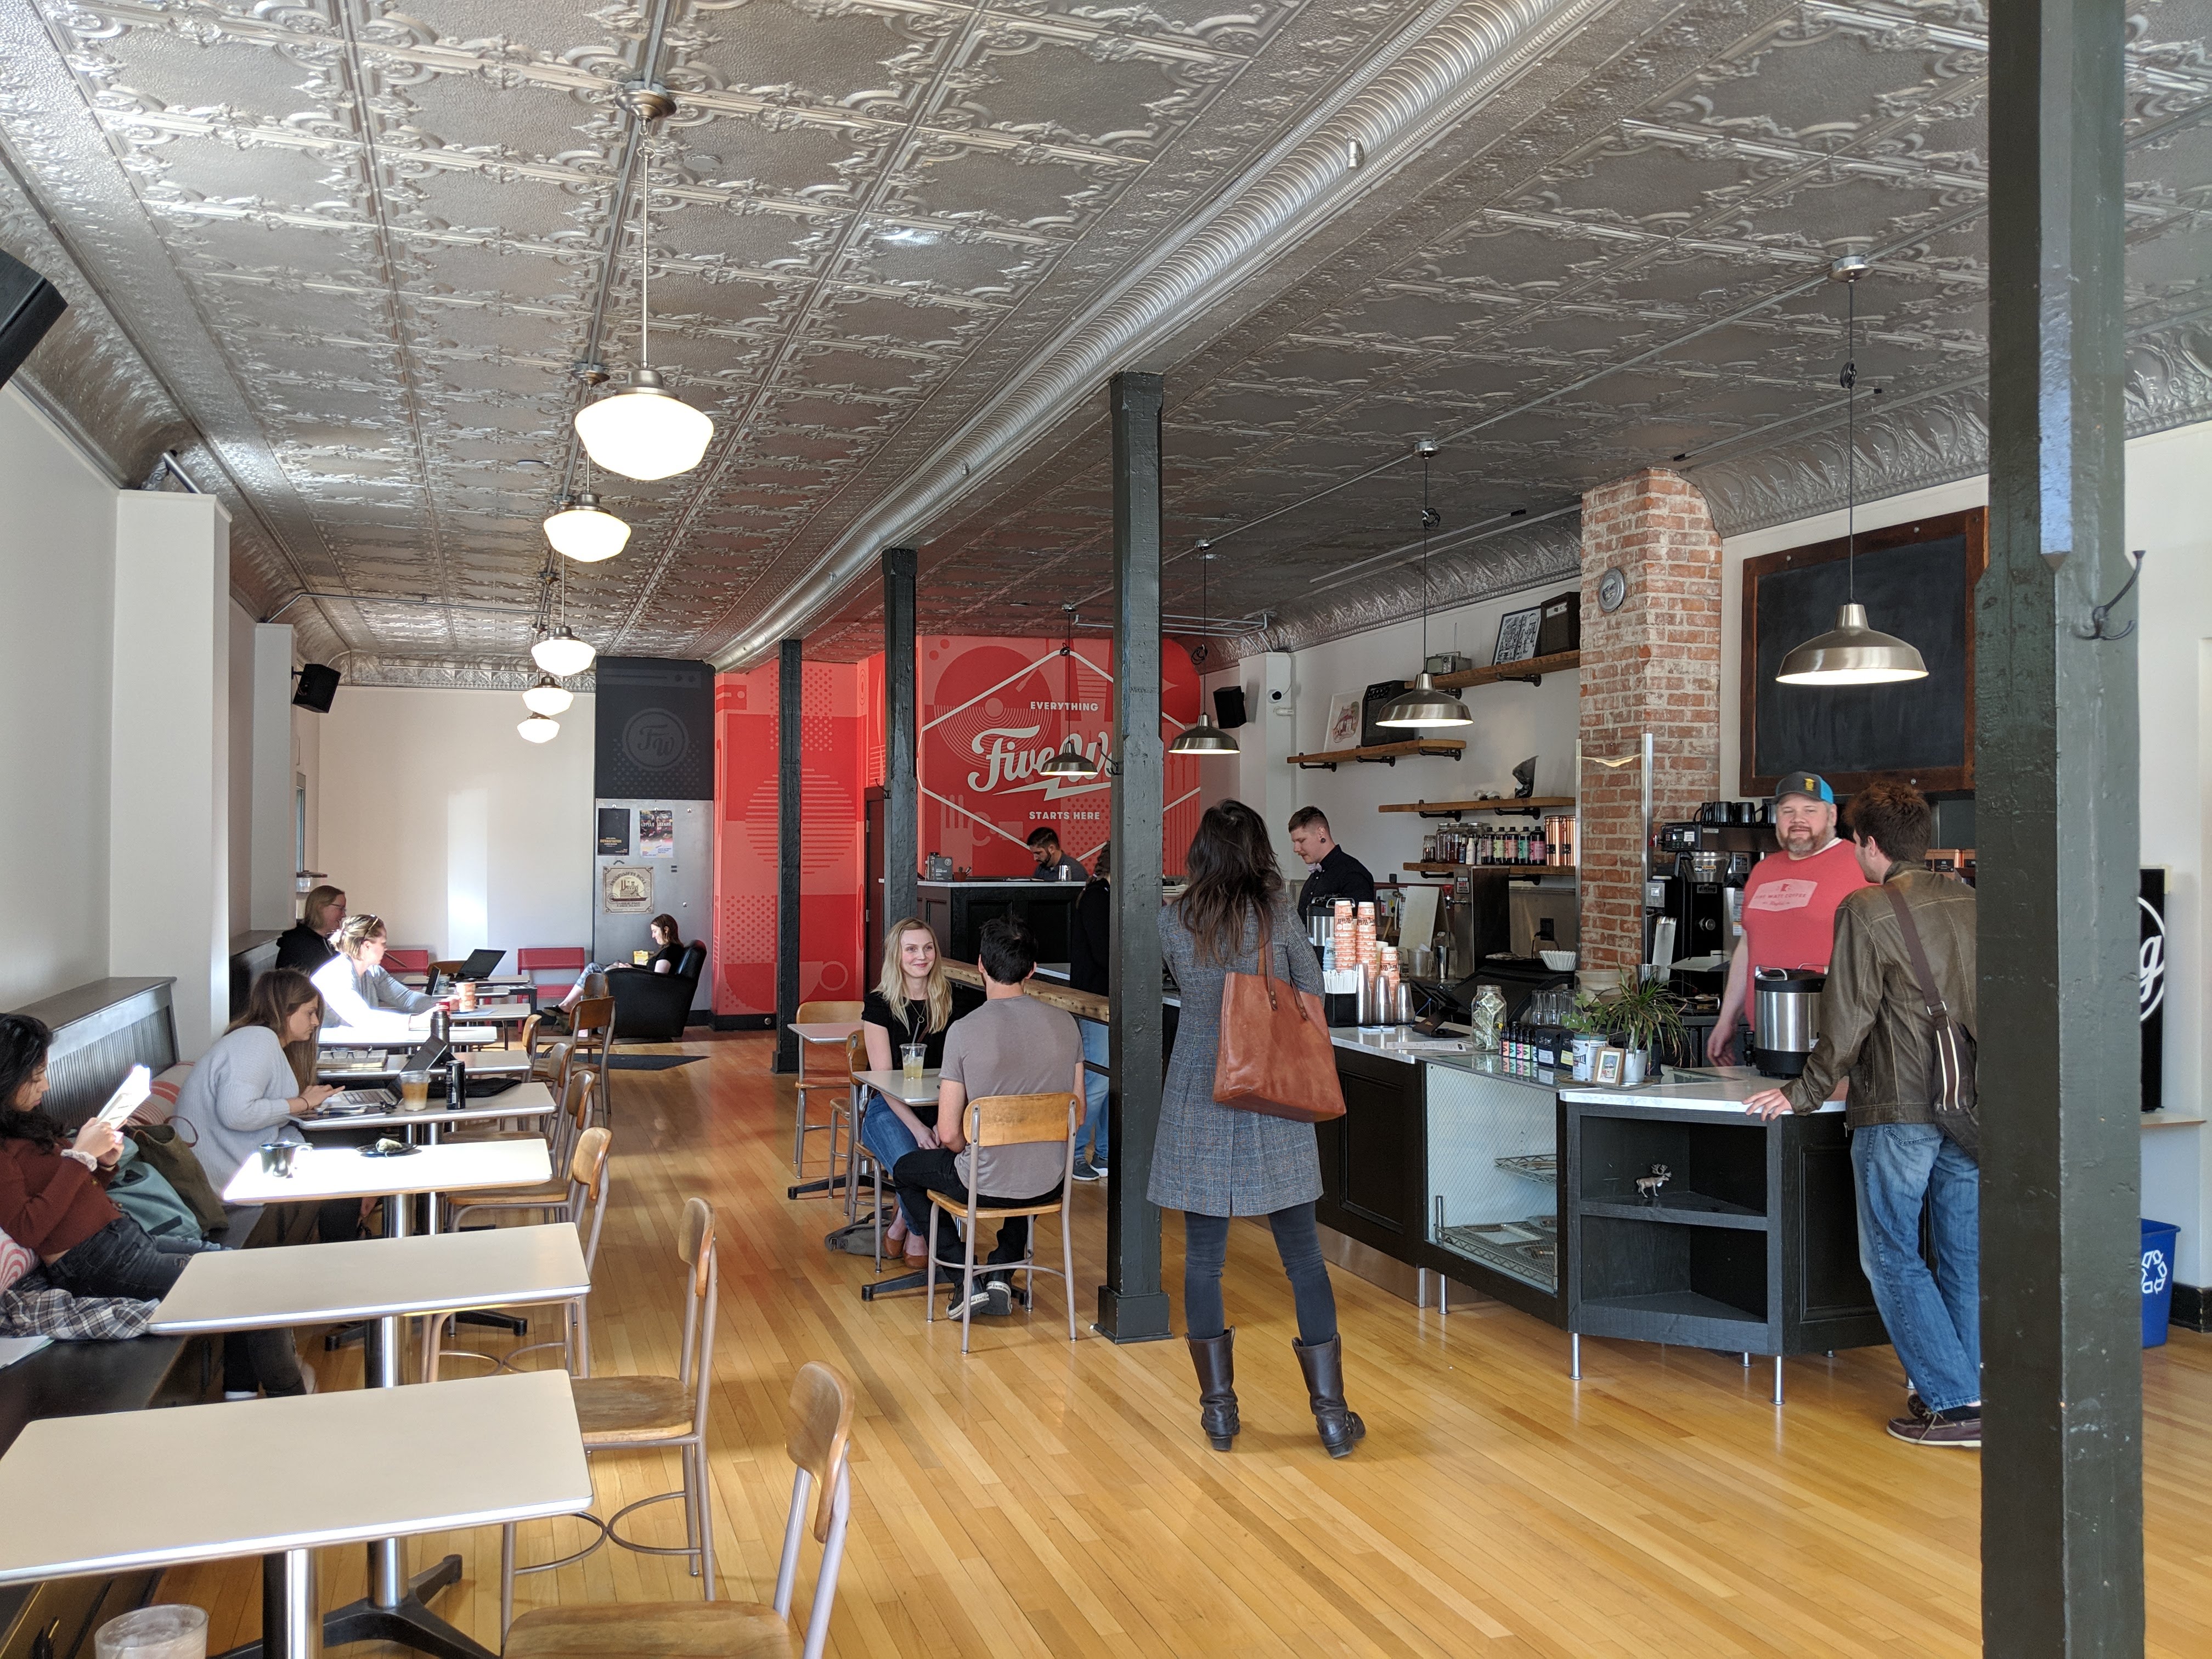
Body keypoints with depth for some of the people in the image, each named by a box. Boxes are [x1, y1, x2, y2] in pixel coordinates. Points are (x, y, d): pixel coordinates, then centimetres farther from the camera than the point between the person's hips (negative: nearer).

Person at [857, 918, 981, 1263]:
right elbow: (883, 1078, -8)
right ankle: (922, 1234, 1)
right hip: (889, 1107, -2)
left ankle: (904, 1223, -2)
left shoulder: (957, 1000, 1)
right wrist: (916, 1127, -23)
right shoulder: (879, 1004, -3)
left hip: (942, 1105, 2)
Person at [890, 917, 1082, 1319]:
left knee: (906, 1169, 27)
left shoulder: (965, 1030, -18)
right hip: (1049, 1184, 4)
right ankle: (1002, 1276, 28)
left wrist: (975, 1152, 6)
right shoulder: (1064, 1023, -6)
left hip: (985, 1183, -4)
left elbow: (949, 1134, -15)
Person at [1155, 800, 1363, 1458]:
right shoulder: (1279, 914, -7)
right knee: (1303, 1256, 8)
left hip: (1199, 1099, 1)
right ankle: (1331, 1411, 13)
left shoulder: (1172, 920, -5)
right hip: (1275, 1104, 0)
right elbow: (1313, 998, 1)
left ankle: (1219, 1406, 16)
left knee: (1203, 1256, 10)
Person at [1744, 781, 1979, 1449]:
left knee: (1892, 1256, 4)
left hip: (1899, 1108, -6)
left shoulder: (1865, 910, -9)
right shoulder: (1967, 902, 9)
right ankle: (1967, 1393, 18)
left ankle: (1952, 1401, 2)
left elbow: (1848, 1019, -11)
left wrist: (1804, 1094, -2)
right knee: (1963, 1256, 13)